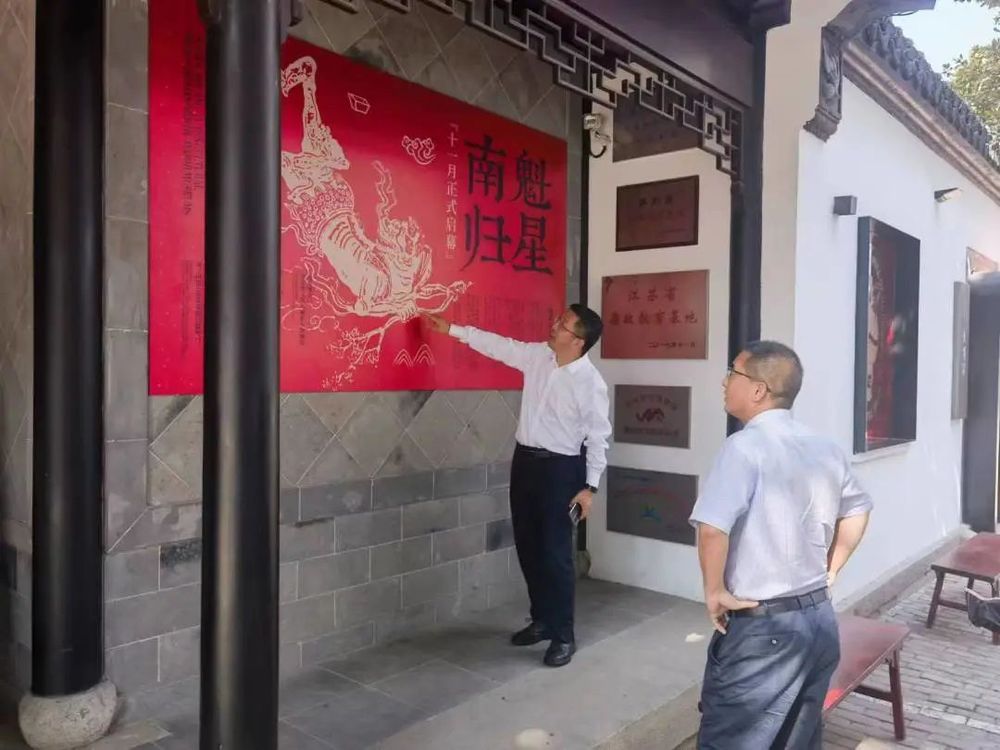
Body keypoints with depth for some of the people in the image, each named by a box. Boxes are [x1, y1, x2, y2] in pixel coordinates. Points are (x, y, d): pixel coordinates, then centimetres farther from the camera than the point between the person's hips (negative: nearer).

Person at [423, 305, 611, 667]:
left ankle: (563, 635, 13)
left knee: (555, 552, -2)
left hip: (561, 467, -7)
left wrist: (590, 486, -12)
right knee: (527, 546, 14)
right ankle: (542, 619, 30)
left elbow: (598, 437, -12)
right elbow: (499, 345, 12)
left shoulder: (591, 383, -16)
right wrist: (452, 329, 13)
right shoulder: (537, 356, 1)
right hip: (525, 459, 7)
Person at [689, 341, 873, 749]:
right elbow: (857, 509, 21)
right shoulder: (826, 449, 5)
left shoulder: (745, 445, -19)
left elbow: (713, 528, -29)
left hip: (762, 628, -8)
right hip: (820, 619, 8)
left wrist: (715, 591, -15)